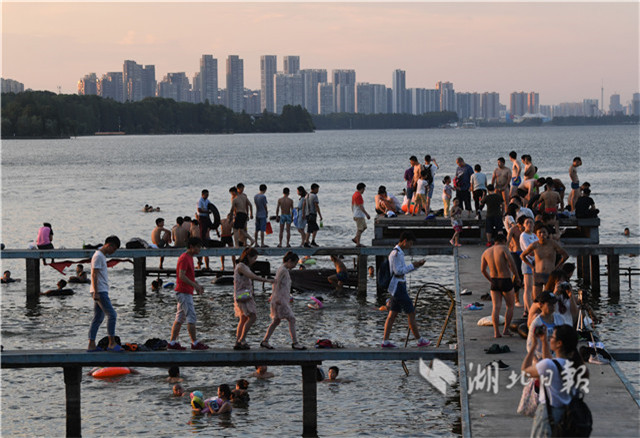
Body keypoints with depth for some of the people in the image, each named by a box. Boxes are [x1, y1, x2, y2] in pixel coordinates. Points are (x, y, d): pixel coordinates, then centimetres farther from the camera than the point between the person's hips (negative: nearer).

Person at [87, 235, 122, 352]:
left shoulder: (102, 256, 19)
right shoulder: (98, 256, -12)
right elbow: (94, 275, -17)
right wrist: (96, 292, -20)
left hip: (102, 291, 10)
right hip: (100, 291, -10)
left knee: (98, 318, 8)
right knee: (112, 315, -10)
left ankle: (91, 345, 7)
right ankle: (112, 343, -9)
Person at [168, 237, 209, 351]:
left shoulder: (189, 258, 18)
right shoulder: (184, 258, -14)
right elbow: (182, 276, -21)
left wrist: (197, 285, 14)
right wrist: (195, 285, -21)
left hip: (186, 292, 10)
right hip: (184, 292, -10)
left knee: (180, 318, 9)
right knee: (191, 317, -8)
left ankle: (172, 343, 9)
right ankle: (195, 343, -6)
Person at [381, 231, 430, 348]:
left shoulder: (398, 253, 16)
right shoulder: (396, 253, -16)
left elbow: (403, 270, 21)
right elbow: (398, 271, -21)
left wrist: (417, 265, 10)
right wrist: (412, 265, -12)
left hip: (397, 288, 10)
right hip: (398, 287, -10)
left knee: (392, 315, 6)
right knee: (411, 313, -2)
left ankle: (385, 341, 3)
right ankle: (419, 340, 6)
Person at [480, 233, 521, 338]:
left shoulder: (486, 252, 5)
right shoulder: (503, 248, -11)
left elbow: (482, 269, 9)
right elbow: (511, 263, -19)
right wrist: (517, 276, -7)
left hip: (494, 282, 4)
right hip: (506, 281, -4)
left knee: (496, 307, 3)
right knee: (510, 306, 13)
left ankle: (496, 332, -7)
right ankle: (506, 329, 10)